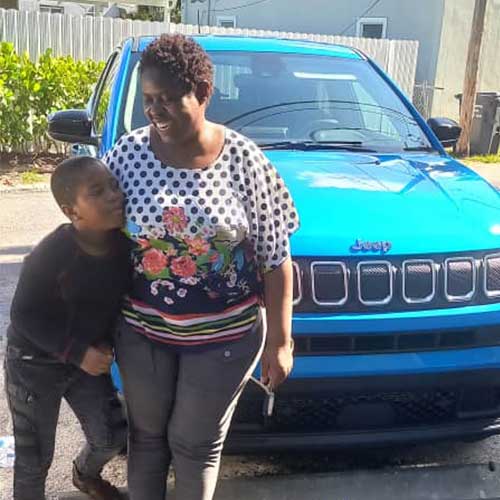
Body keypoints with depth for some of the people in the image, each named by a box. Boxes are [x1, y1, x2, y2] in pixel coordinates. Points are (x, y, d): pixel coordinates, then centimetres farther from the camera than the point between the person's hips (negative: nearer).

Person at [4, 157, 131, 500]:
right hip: (34, 363, -5)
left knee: (112, 435, 13)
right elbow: (24, 315, -21)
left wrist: (106, 343, -6)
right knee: (35, 458, 7)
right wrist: (76, 352, -25)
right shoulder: (52, 254, -29)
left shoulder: (124, 244, -13)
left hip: (89, 358, 5)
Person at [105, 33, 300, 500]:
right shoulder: (126, 153, -8)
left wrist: (279, 340, -7)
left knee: (195, 443, 12)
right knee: (146, 433, 19)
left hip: (224, 335, -2)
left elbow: (275, 257, -7)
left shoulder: (243, 158, -12)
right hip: (141, 330, 2)